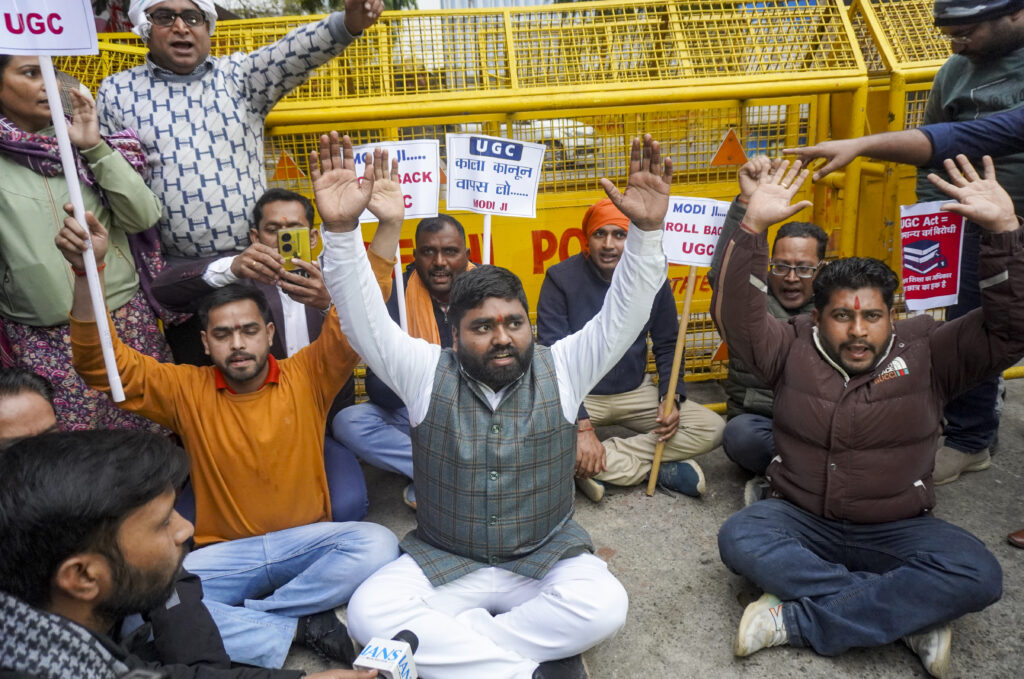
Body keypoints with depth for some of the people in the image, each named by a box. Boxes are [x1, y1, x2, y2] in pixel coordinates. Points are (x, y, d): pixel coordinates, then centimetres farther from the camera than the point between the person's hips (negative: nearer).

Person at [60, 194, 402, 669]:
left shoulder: (307, 377, -2)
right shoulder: (187, 390, 1)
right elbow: (100, 364, -7)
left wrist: (387, 225, -25)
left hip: (307, 541, 0)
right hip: (225, 554, 1)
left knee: (378, 545, -30)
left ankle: (239, 618, -14)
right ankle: (298, 627, -16)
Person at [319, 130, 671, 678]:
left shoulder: (560, 369, -6)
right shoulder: (426, 373, -6)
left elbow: (622, 315, -15)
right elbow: (366, 321, -17)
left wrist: (647, 231, -31)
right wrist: (341, 230, -32)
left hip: (546, 556, 0)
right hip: (444, 561, 0)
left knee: (602, 607, -29)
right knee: (369, 612, -24)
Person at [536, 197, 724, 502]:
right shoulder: (561, 279, -12)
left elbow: (668, 346, 8)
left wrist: (672, 398, -10)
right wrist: (581, 424, -26)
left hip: (637, 392, 4)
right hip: (578, 396, -3)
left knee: (712, 429, -13)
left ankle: (598, 466, -18)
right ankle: (658, 467, -19)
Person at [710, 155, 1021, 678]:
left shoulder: (925, 355, -1)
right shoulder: (793, 351, -1)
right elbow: (735, 315, -15)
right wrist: (753, 228, -28)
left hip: (896, 530, 0)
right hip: (802, 520, 0)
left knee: (977, 576, -27)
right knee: (739, 538, -29)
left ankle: (795, 620, -23)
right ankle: (910, 616, -22)